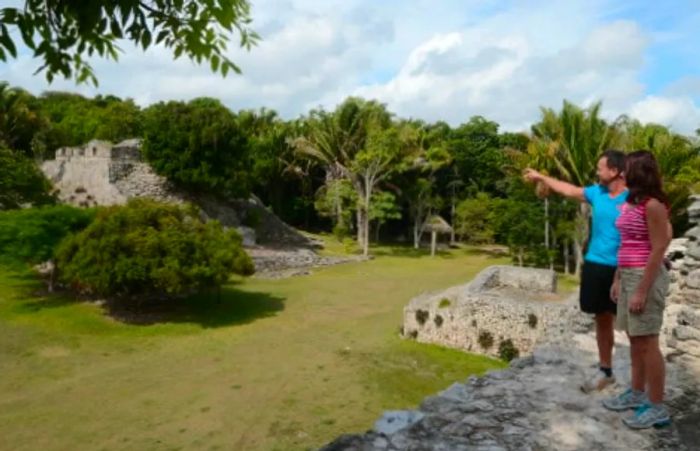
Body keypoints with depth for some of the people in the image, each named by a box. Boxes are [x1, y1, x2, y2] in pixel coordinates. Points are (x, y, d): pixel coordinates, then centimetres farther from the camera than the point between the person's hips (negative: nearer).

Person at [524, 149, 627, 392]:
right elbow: (569, 190, 22)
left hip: (621, 270, -6)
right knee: (602, 319, 16)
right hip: (595, 265, 6)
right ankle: (605, 370, 30)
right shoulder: (597, 193, 6)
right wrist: (540, 177, 30)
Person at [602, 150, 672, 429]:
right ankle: (637, 393, 28)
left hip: (646, 277, -9)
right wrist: (618, 280, 17)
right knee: (635, 340, 16)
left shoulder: (653, 205, -14)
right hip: (629, 275, 9)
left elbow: (658, 250, -18)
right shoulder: (631, 203, 12)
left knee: (647, 342, -2)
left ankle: (657, 408, 8)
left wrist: (642, 291, -19)